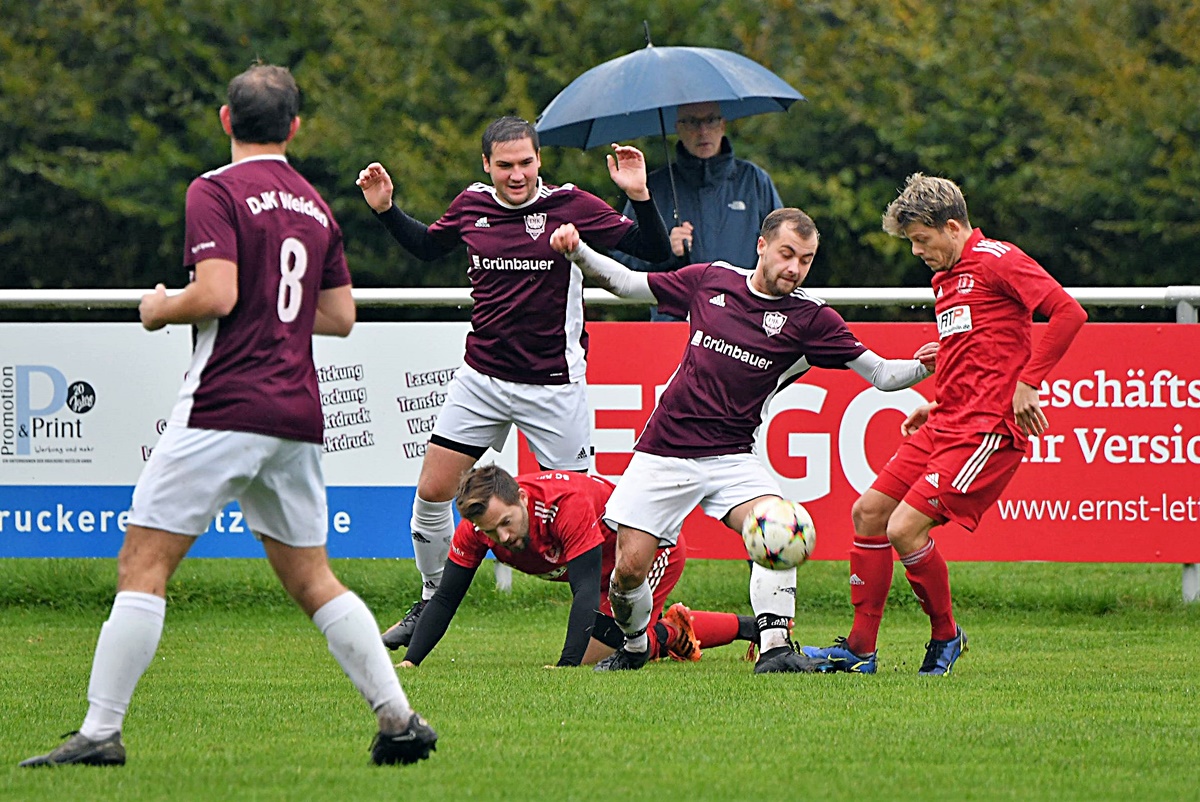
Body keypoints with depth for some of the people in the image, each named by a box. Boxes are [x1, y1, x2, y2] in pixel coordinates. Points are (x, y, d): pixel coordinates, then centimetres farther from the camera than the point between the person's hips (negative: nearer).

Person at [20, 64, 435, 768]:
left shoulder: (217, 190, -6)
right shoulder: (316, 204, 15)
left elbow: (217, 294, -17)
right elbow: (340, 316, 17)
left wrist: (161, 310, 1)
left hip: (225, 408, -6)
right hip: (298, 415, 7)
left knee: (144, 563, -4)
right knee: (310, 576, 14)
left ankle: (101, 732, -9)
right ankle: (400, 718, 7)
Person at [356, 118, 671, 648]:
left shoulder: (570, 206, -11)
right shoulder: (471, 206, 1)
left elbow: (655, 251, -11)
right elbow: (427, 246, 22)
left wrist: (639, 196, -26)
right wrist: (385, 209, 10)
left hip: (553, 383, -4)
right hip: (481, 379, 4)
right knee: (431, 491, 3)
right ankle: (432, 602, 21)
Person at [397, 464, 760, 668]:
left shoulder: (568, 503, -42)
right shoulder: (475, 528, -24)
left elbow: (586, 591, -44)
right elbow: (444, 599, -18)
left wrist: (567, 664, -53)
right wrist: (410, 661, -31)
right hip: (609, 569, 8)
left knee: (592, 656, -20)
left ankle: (669, 635, 8)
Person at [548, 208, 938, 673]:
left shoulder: (809, 317, -3)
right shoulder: (711, 280, 3)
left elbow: (880, 373, -6)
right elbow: (626, 283, 15)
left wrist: (923, 366, -26)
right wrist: (576, 251, 2)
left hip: (731, 457, -1)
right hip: (663, 454, 1)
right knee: (629, 568, -4)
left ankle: (774, 648, -27)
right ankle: (632, 647, 24)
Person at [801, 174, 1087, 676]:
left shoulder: (998, 260, -10)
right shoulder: (946, 279, 19)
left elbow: (1069, 313, -18)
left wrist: (1028, 383, -20)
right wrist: (936, 405, 17)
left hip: (987, 429, -10)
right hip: (945, 425, 10)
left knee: (905, 529, -17)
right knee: (869, 512, 6)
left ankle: (946, 637, 5)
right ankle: (859, 650, 12)